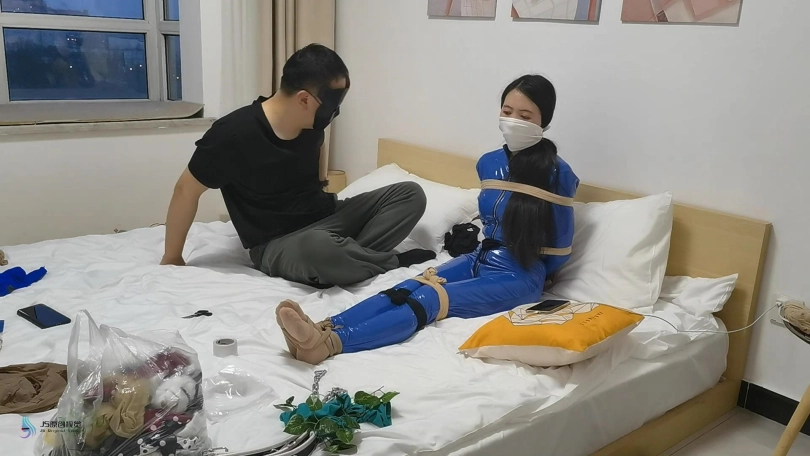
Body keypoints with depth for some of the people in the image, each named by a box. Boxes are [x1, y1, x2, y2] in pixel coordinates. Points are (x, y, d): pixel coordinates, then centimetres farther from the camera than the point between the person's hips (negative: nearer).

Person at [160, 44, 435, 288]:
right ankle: (392, 263, -14)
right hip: (278, 244, -6)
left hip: (326, 216, 7)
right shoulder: (234, 134, -20)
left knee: (411, 194, -7)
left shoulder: (312, 122, -2)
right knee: (318, 248, -42)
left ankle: (351, 258, -20)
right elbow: (186, 190, -9)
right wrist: (172, 258, -2)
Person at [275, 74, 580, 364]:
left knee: (427, 300, -30)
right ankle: (324, 328, -42)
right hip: (481, 260, 6)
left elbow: (561, 246, -5)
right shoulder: (489, 164, 6)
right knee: (407, 289, -22)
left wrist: (529, 275, 6)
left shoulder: (557, 173, -13)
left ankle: (331, 343, -48)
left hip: (519, 278, -6)